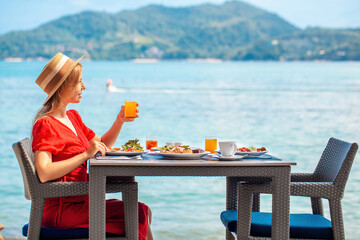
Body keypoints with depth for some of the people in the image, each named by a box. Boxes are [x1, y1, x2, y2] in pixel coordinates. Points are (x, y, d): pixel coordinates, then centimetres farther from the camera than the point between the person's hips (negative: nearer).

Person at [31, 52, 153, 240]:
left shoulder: (72, 117, 14)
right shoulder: (45, 124, -13)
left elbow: (101, 145, 27)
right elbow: (44, 173, -26)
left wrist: (120, 121, 11)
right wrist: (86, 155, -24)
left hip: (80, 200, 9)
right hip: (61, 208, -9)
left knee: (144, 212, 2)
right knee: (138, 214, -15)